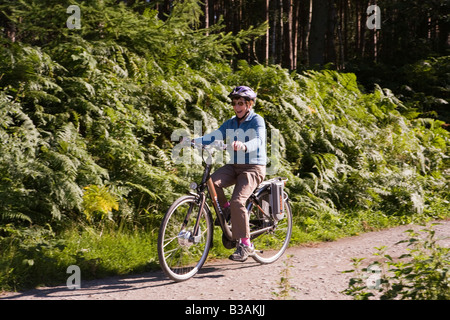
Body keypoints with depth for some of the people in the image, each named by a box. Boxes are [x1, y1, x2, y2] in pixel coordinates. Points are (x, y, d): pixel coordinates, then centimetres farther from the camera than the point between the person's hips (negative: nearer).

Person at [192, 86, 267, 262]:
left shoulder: (257, 121, -4)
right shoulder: (230, 123, 13)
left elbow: (259, 140, -24)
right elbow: (214, 136, -2)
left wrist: (243, 146, -47)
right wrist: (193, 141, -21)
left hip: (253, 167, -5)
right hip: (234, 166, 5)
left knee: (237, 201, -25)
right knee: (212, 182, -26)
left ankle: (245, 245, -15)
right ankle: (227, 213, 0)